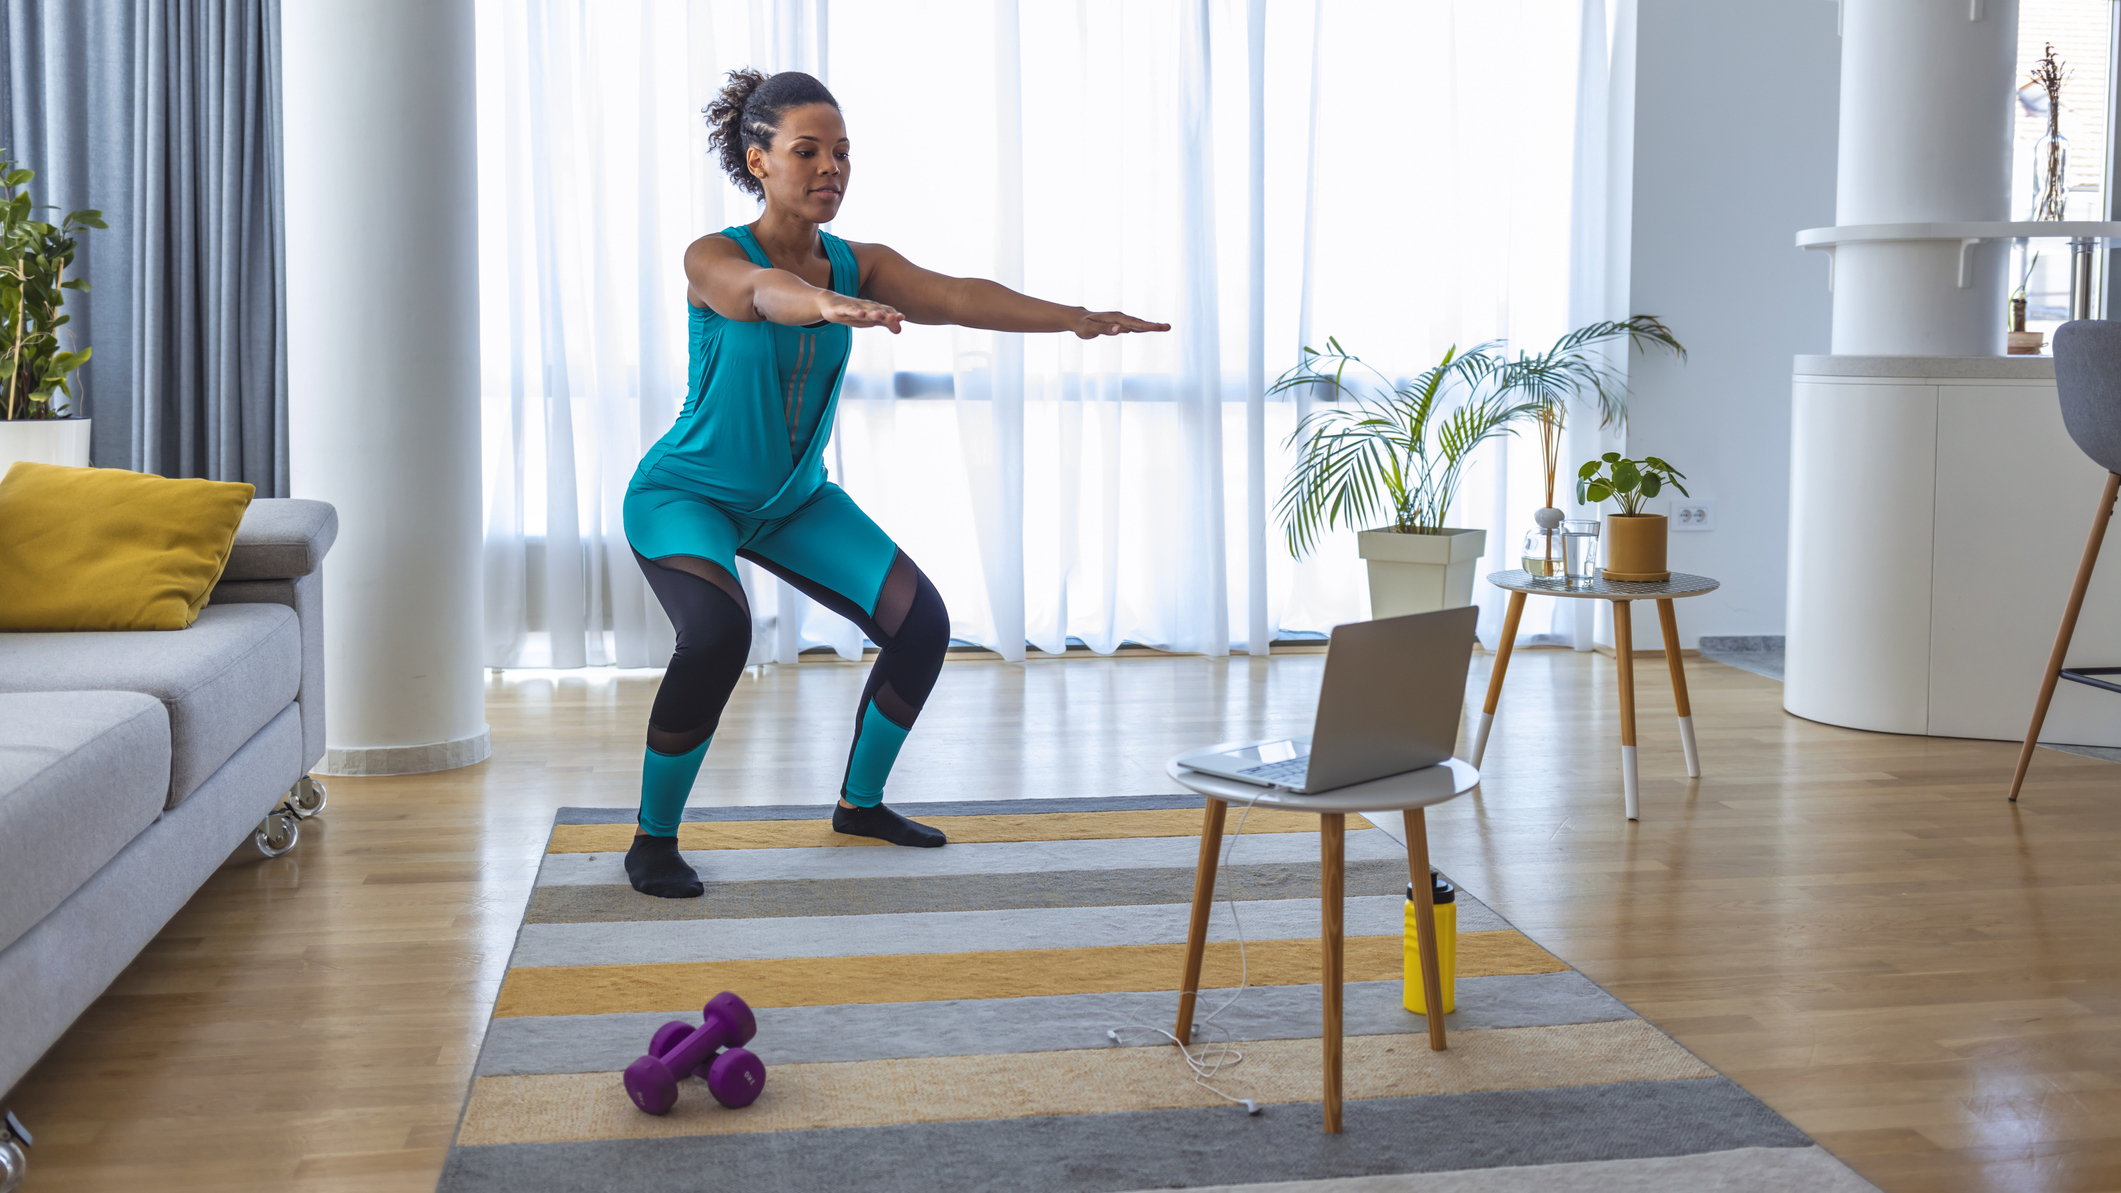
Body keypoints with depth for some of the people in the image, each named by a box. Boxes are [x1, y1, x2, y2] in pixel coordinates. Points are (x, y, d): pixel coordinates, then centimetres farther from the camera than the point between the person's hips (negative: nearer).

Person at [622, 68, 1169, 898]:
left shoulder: (859, 266, -10)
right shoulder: (713, 261, -23)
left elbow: (956, 296, -26)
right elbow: (765, 288, -47)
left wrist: (1075, 318, -42)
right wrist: (830, 305, -71)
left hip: (794, 497, 6)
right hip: (684, 493, -6)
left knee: (921, 623, -3)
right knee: (718, 633, -33)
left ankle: (860, 801, 20)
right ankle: (652, 840, -13)